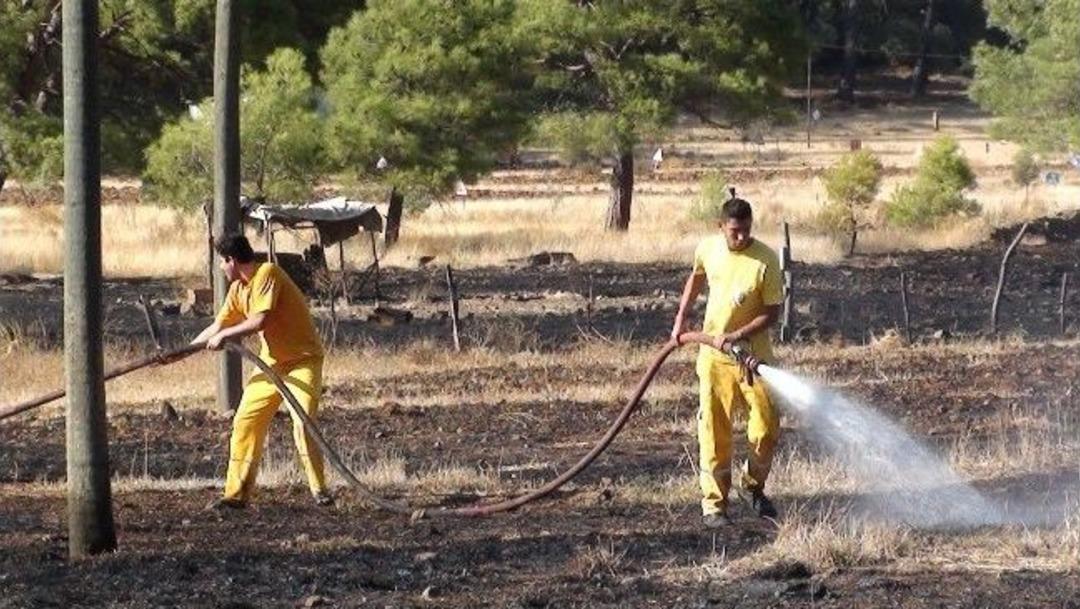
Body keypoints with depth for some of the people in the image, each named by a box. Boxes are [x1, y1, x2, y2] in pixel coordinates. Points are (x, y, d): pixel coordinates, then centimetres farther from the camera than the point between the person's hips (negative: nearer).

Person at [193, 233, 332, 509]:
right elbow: (217, 326, 16)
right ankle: (237, 494, 8)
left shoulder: (266, 274, -18)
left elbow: (260, 321, -27)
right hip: (272, 362, 9)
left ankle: (319, 490, -9)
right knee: (245, 422, 3)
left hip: (303, 359, -9)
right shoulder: (238, 289, 7)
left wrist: (223, 336, -16)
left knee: (303, 424, -21)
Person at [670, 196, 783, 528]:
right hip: (714, 355, 2)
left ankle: (753, 485, 27)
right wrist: (681, 318, 15)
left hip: (753, 354, -2)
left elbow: (772, 312, -12)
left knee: (766, 429, 0)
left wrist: (736, 336, -22)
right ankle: (714, 504, 4)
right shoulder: (707, 249, -5)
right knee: (714, 431, -2)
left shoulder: (765, 261, -16)